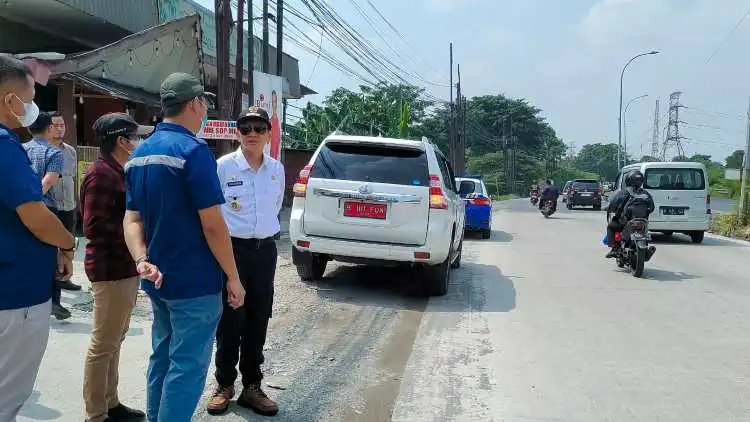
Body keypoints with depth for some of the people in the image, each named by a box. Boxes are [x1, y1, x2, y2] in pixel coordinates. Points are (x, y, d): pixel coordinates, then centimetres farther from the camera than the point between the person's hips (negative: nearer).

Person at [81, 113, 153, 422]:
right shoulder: (102, 174, -17)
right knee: (103, 344, 0)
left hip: (124, 267, 10)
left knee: (114, 340, 18)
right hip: (111, 269, -10)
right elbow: (95, 227, -23)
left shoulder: (118, 172, 14)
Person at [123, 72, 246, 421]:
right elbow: (212, 225, -19)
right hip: (194, 281, -9)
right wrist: (233, 277, -12)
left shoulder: (139, 154, 10)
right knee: (187, 366, 1)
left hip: (159, 279, 9)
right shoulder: (193, 150, -17)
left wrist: (141, 259, -8)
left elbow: (132, 218, 6)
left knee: (162, 358, 19)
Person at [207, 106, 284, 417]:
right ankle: (224, 385, 21)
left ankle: (252, 387, 23)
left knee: (258, 322, 10)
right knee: (230, 322, 3)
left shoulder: (277, 169, 4)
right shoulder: (223, 166, -9)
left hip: (265, 251, 4)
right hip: (232, 249, -4)